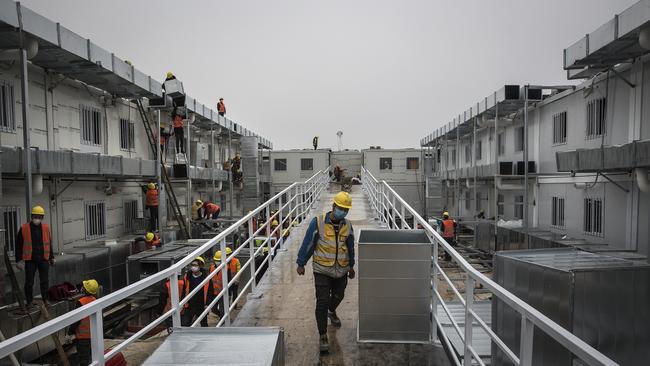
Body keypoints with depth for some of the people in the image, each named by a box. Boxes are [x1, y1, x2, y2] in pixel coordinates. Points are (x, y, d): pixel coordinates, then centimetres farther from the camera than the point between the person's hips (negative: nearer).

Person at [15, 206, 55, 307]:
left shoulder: (46, 227, 7)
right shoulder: (24, 228, -3)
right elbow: (19, 245, 1)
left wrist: (51, 257, 16)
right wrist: (18, 260, -2)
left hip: (44, 259, 2)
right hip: (30, 260, -2)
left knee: (45, 281, 9)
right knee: (29, 282, 7)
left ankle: (46, 300, 19)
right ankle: (29, 301, 20)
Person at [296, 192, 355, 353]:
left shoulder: (347, 226, -1)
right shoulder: (318, 222, -14)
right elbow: (308, 244, -7)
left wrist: (351, 266, 22)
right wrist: (301, 263, -3)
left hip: (341, 270, 5)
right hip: (322, 270, -4)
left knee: (338, 296, 23)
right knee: (322, 301, -5)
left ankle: (332, 312, 56)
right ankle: (323, 336, 10)